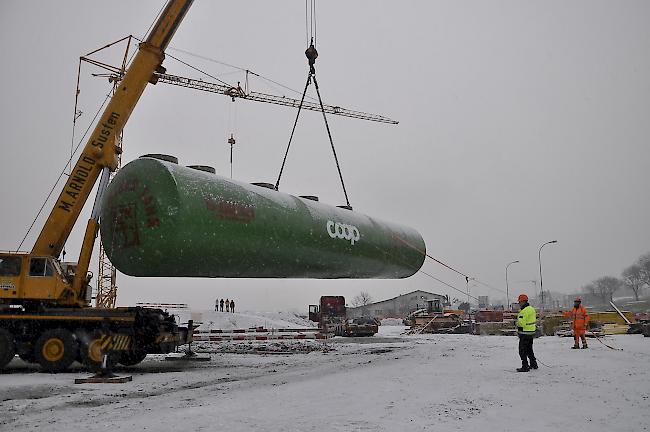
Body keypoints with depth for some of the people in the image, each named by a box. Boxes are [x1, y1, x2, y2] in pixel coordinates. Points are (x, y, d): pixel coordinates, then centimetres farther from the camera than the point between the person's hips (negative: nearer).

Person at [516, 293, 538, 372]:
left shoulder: (524, 311, -20)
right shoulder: (532, 309, 12)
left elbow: (521, 323, -23)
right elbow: (535, 321, 19)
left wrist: (519, 331, -11)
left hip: (525, 333, -10)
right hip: (531, 333, 10)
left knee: (522, 350, -3)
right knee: (529, 349, 21)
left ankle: (525, 366, -3)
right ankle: (533, 364, 29)